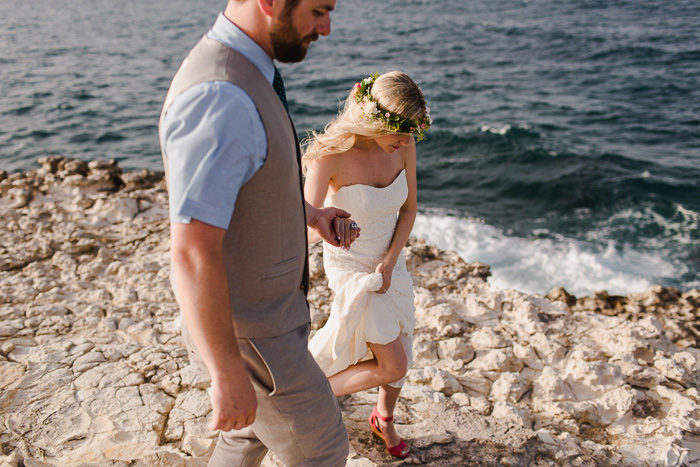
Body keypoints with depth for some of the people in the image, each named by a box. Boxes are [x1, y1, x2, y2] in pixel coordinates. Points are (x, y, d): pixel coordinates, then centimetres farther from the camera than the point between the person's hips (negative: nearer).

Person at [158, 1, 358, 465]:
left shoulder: (239, 76, 2)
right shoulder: (218, 99, -32)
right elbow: (191, 253, -33)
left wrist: (310, 214, 11)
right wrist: (229, 375, -26)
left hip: (261, 304, 9)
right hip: (247, 335, -9)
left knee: (254, 428, 30)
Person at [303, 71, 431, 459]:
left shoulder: (403, 145, -13)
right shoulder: (331, 154, -28)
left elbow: (409, 208, -1)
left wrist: (389, 262, -10)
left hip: (389, 261, 6)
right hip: (350, 267, -5)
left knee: (399, 353, 17)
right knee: (392, 366, -5)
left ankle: (384, 419, 47)